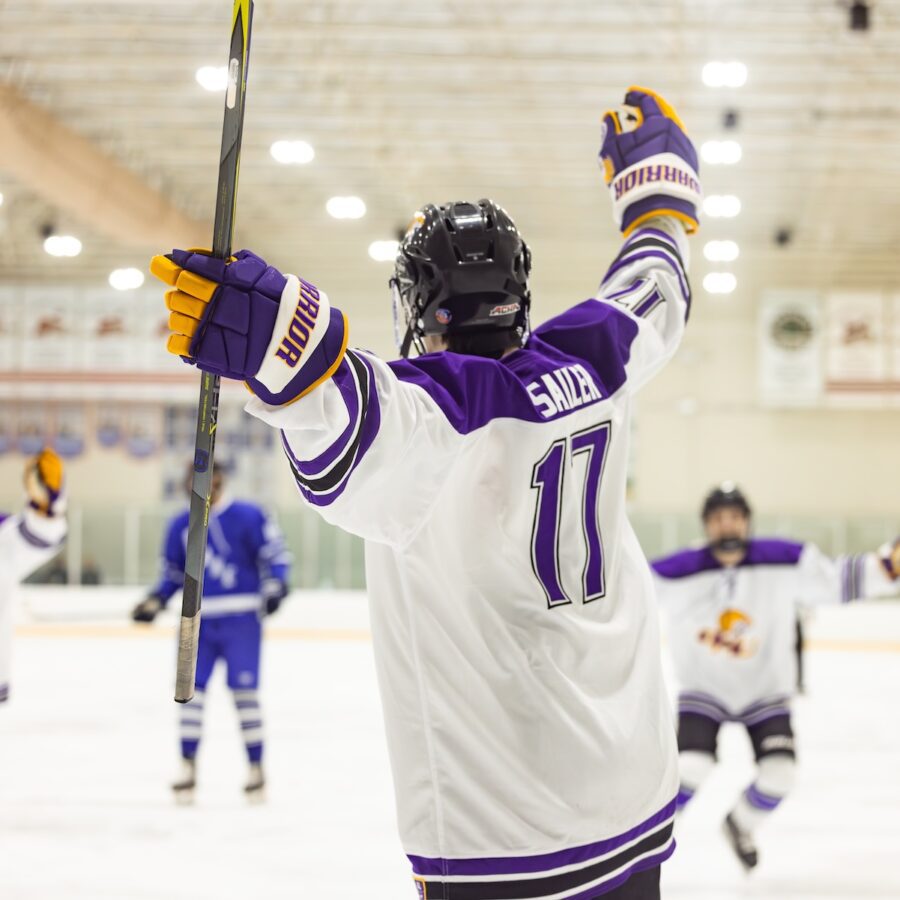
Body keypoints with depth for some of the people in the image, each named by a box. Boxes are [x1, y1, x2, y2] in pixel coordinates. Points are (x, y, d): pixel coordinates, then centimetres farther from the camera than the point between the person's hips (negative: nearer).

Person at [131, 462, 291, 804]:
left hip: (241, 618, -4)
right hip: (198, 620, 4)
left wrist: (274, 585, -19)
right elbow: (173, 572, 18)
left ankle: (256, 767, 7)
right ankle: (187, 768, 7)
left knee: (244, 690, -4)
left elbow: (276, 553, -4)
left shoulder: (247, 516, -5)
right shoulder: (180, 525, 10)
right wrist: (154, 602, 6)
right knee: (191, 688, -1)